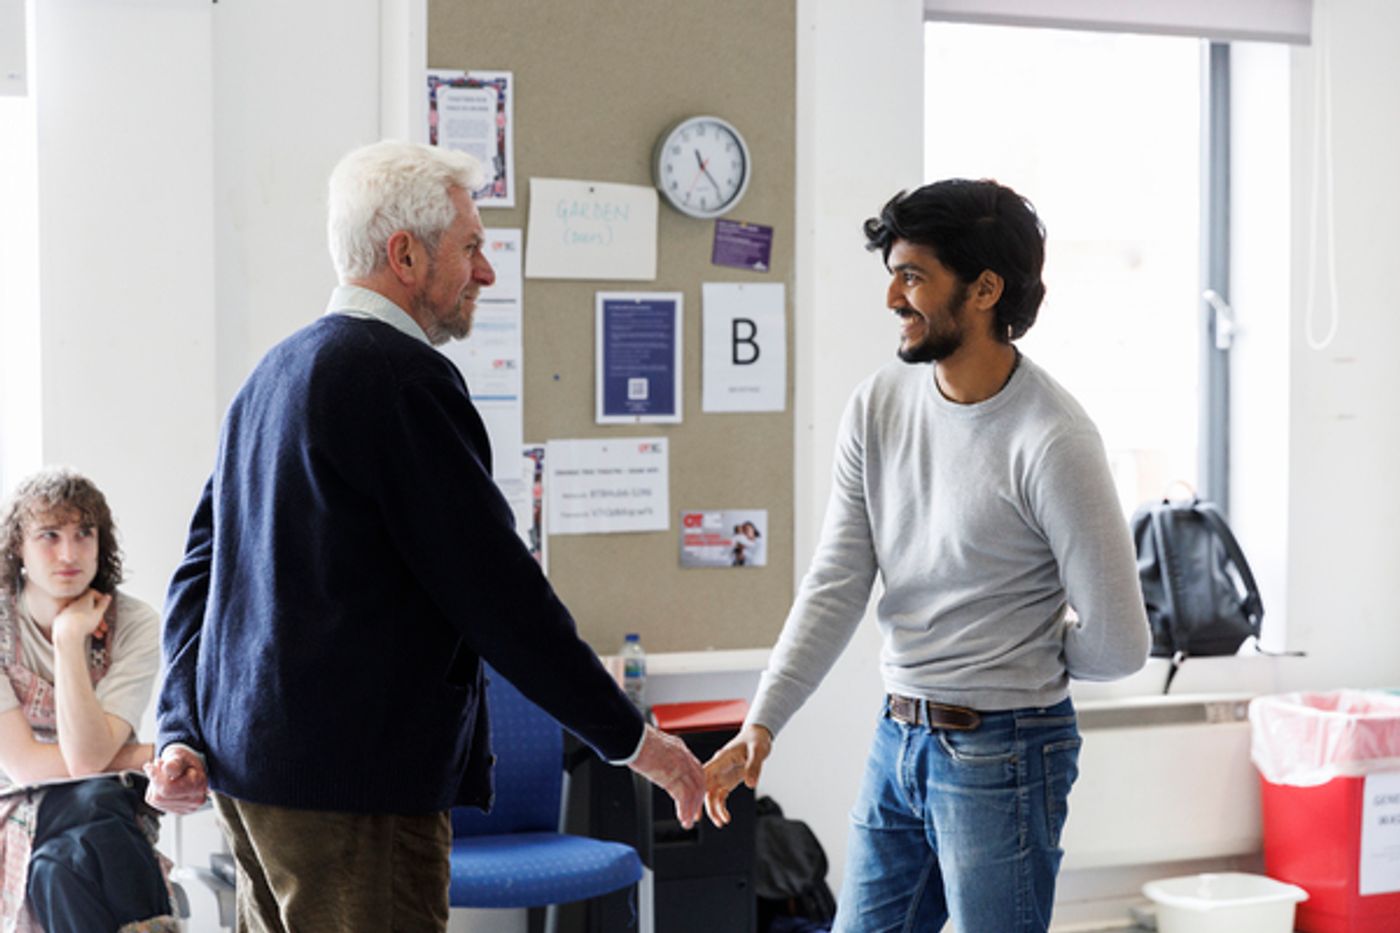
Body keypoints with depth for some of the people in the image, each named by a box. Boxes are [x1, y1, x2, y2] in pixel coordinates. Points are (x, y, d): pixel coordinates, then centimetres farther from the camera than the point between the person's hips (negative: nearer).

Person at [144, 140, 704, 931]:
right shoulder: (401, 375, -14)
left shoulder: (277, 371, 16)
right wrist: (629, 737, -9)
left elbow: (204, 564, 16)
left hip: (252, 754, 10)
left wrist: (185, 731, 12)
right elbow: (495, 583, -16)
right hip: (353, 777, -10)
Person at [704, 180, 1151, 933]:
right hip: (897, 737, 7)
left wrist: (1023, 662, 3)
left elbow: (1117, 644, -14)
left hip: (999, 753, -7)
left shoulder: (1053, 440, -19)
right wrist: (761, 722, -8)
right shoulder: (877, 406, 1)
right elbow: (837, 586, 1)